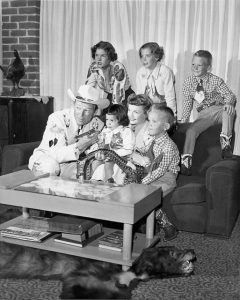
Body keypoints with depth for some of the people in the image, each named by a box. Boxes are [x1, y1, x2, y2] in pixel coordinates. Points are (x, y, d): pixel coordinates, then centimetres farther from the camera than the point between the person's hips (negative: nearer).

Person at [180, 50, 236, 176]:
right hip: (203, 114, 3)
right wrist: (183, 120, 1)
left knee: (229, 110, -37)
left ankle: (225, 142, -27)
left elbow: (230, 95, -9)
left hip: (219, 109, -3)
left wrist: (229, 102, -34)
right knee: (191, 130, -19)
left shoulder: (216, 80, -6)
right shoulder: (188, 82, 3)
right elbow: (187, 102, 9)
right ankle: (185, 161, -10)